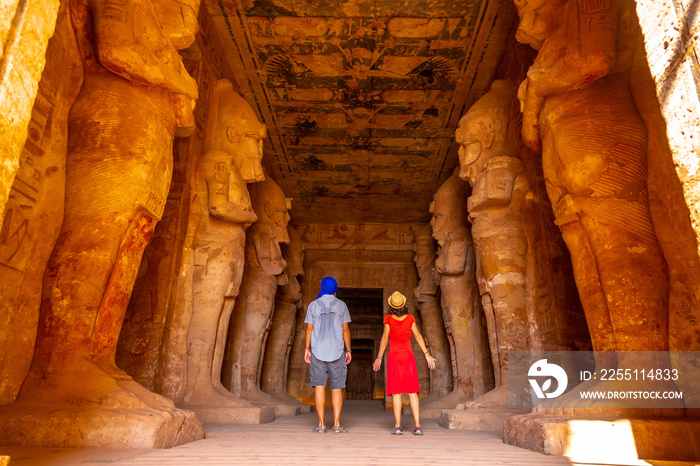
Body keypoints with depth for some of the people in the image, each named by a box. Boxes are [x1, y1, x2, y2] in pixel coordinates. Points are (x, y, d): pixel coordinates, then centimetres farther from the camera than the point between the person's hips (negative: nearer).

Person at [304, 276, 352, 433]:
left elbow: (309, 328, 1)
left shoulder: (313, 305, 4)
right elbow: (345, 329, 1)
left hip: (317, 351, 0)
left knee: (319, 386, 2)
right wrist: (349, 350, 6)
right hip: (336, 352, 0)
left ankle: (321, 425, 0)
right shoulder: (342, 305, 3)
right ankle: (337, 425, 2)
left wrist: (307, 349, 6)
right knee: (337, 388, 5)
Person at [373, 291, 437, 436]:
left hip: (394, 358, -1)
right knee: (412, 392, 1)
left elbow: (385, 338, -8)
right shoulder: (410, 318, 1)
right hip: (408, 357, 1)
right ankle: (417, 426, -7)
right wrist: (427, 355, -1)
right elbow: (418, 336, -3)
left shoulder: (388, 318, -4)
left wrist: (379, 358, -3)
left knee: (396, 392, 0)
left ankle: (398, 427, -7)